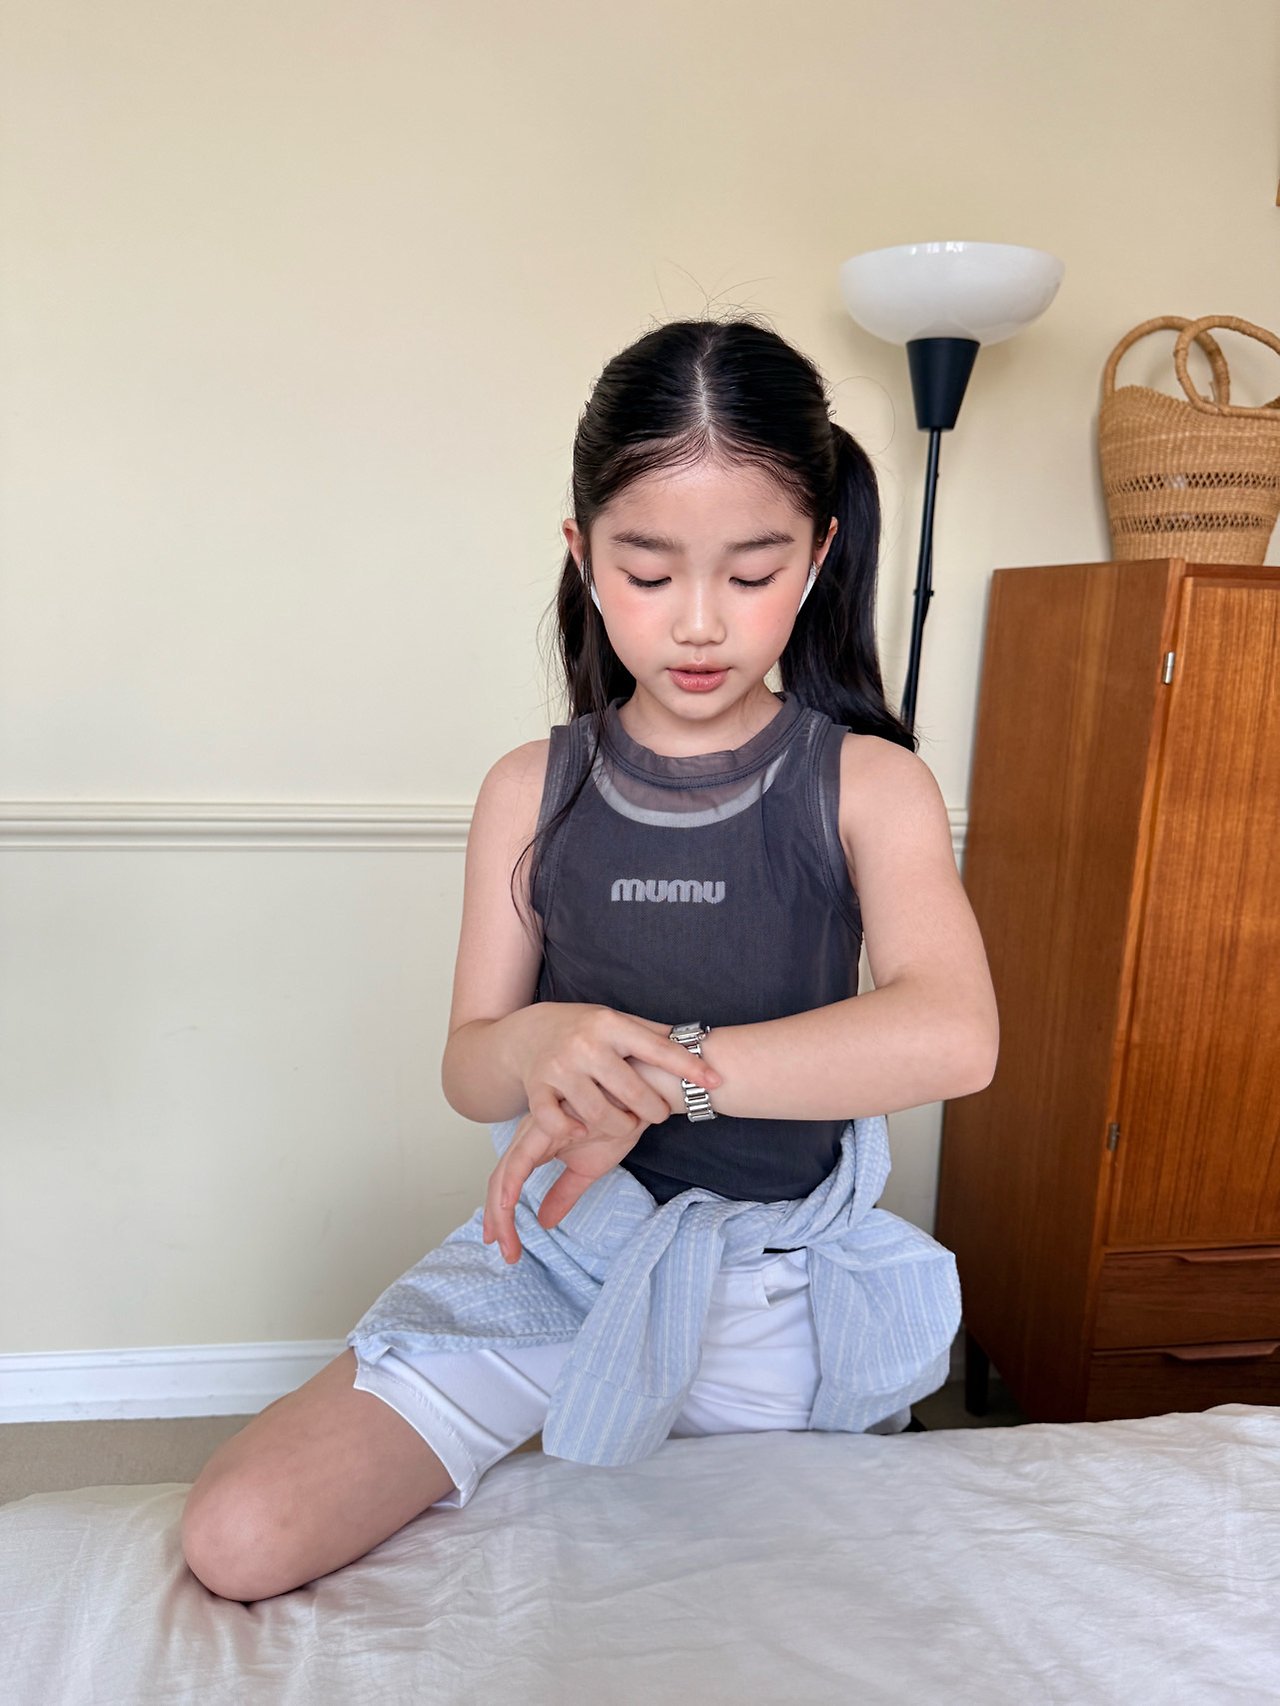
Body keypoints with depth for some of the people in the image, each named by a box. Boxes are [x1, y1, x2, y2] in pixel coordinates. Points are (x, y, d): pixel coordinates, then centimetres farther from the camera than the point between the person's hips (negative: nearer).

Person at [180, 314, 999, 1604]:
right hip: (560, 1241, 1)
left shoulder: (867, 785, -11)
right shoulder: (533, 791, -5)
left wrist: (657, 1070, -33)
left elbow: (952, 1036, -28)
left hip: (778, 1274, 0)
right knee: (238, 1542, -9)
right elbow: (468, 1070, -4)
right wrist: (538, 1046, -28)